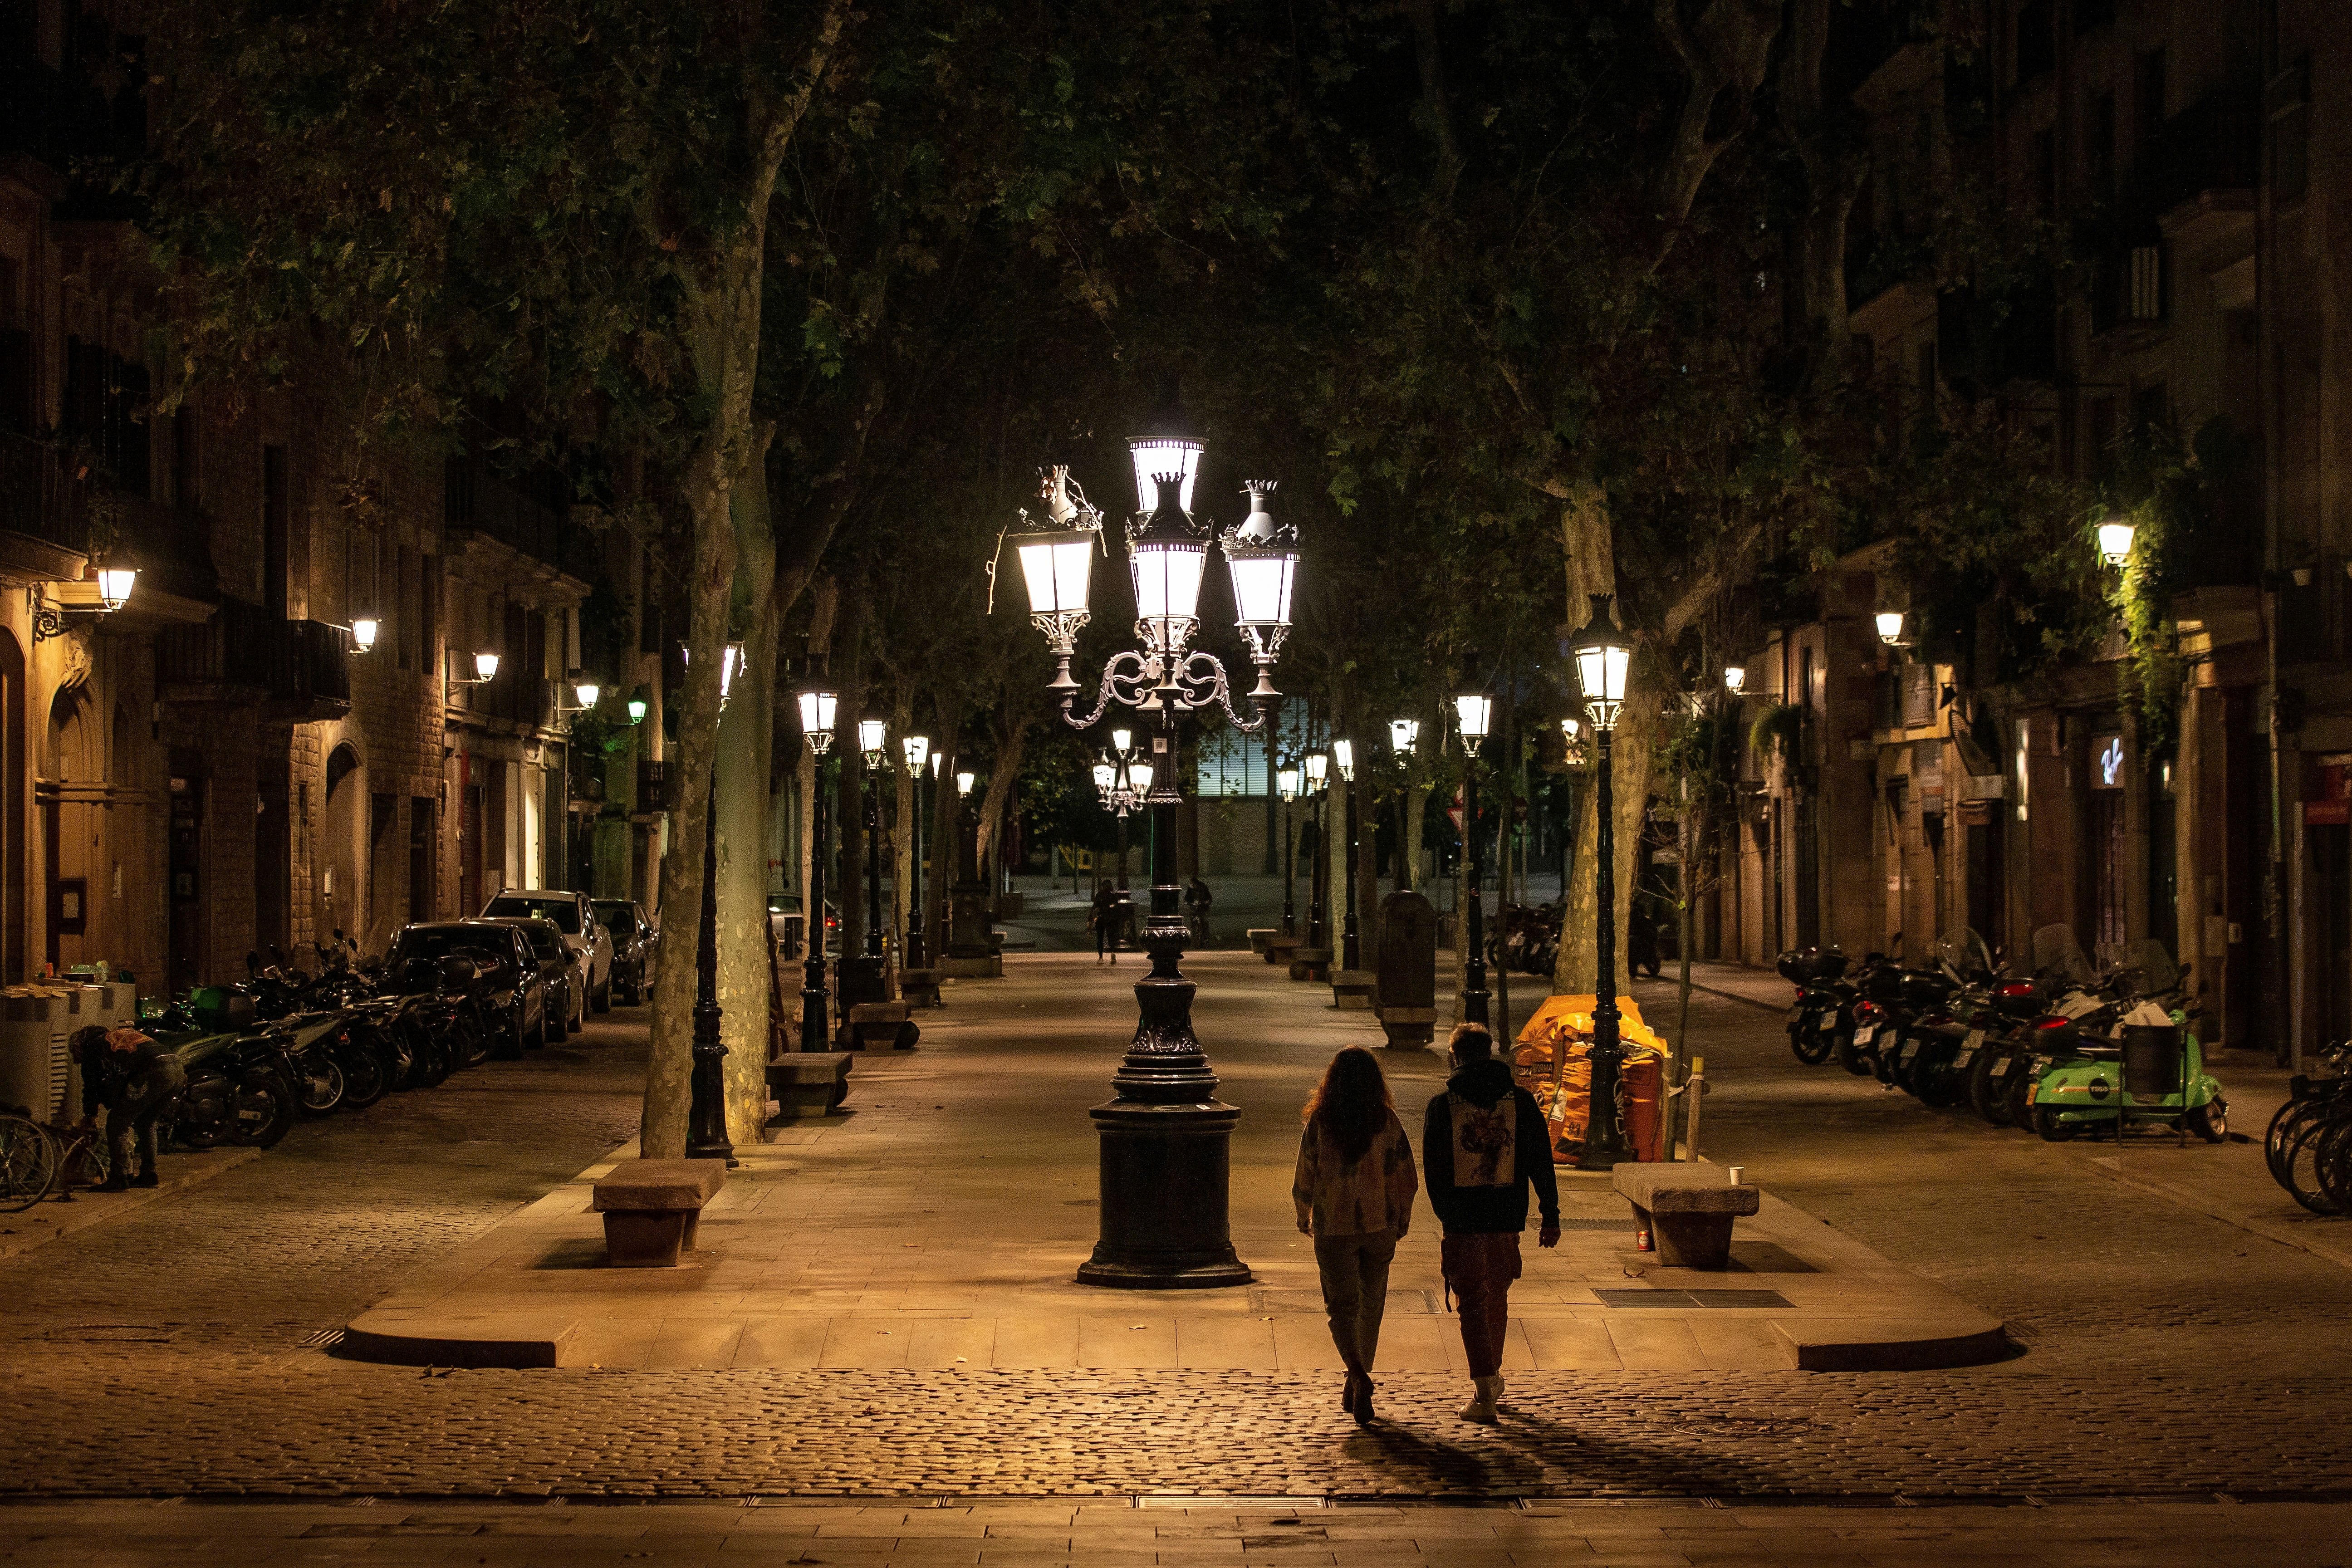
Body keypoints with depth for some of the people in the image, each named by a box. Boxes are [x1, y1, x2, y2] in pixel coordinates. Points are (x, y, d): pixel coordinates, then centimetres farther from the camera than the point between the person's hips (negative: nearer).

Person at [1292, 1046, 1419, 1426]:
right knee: (1371, 1305, 17)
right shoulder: (1388, 1121, -5)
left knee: (1341, 1306, 3)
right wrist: (1402, 1221, 15)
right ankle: (1356, 1388, 25)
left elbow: (1304, 1179, -3)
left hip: (1332, 1228, -2)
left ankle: (1359, 1375, -22)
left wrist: (1304, 1218, 16)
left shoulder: (1320, 1123, -8)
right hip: (1379, 1226, 2)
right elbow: (1407, 1178, -2)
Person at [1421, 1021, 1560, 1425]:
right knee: (1497, 1297, 20)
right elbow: (1541, 1164, 0)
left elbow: (1432, 1169, 0)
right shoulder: (1520, 1101, 0)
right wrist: (1551, 1216, 3)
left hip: (1462, 1221, -3)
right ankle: (1492, 1379, 35)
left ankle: (1484, 1394, -8)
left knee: (1473, 1302, 2)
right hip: (1507, 1217, 3)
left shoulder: (1442, 1105, -5)